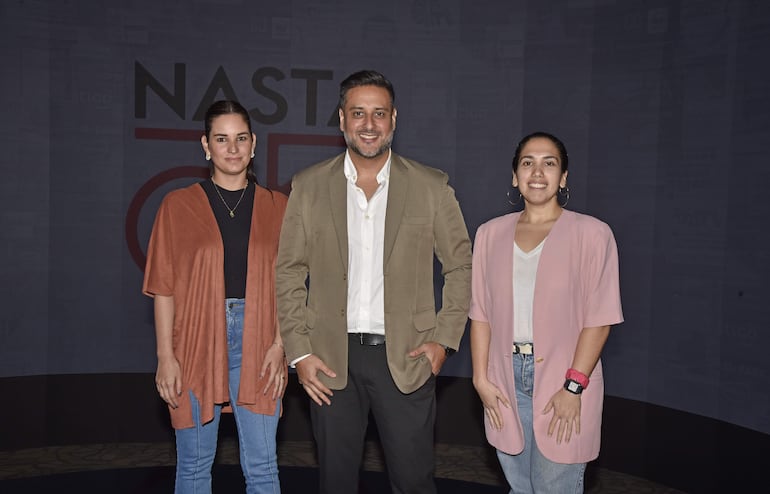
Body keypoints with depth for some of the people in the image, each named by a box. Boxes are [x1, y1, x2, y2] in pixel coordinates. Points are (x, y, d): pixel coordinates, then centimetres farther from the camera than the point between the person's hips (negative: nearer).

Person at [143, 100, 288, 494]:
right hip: (196, 341, 0)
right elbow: (164, 286, 1)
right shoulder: (178, 206, 3)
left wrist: (279, 343, -6)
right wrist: (165, 356, -5)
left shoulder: (276, 207, 7)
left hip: (256, 341, 1)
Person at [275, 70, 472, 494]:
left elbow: (461, 266, 6)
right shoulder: (308, 186, 2)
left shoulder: (431, 187, 0)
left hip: (406, 357, -1)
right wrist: (299, 352, -3)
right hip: (331, 359, 1)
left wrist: (445, 339, -3)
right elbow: (288, 273, 3)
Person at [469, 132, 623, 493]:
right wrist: (481, 378, 0)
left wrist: (574, 386, -13)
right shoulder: (490, 234, 6)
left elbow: (599, 319, -8)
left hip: (563, 380, -3)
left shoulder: (591, 234, -6)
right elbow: (481, 313, 5)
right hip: (506, 378, 4)